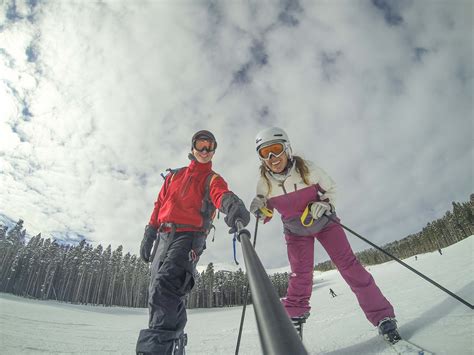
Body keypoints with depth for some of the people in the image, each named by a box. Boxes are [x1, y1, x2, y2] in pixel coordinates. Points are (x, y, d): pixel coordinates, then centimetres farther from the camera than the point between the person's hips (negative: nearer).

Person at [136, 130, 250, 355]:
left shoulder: (213, 179, 9)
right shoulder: (174, 175, 23)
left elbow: (222, 195, -15)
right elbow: (159, 205, 22)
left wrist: (232, 204, -40)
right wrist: (149, 236, 14)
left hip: (190, 235, -5)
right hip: (163, 236, 6)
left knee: (165, 286, -25)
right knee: (157, 292, 5)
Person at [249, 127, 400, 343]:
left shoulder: (307, 169, -21)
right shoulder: (264, 183, -15)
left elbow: (331, 189, -3)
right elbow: (266, 215, 0)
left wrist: (325, 205, -23)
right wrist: (261, 211, -22)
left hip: (323, 222, -1)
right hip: (295, 231, 1)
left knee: (349, 265, -6)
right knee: (300, 276, -9)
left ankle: (383, 318, 5)